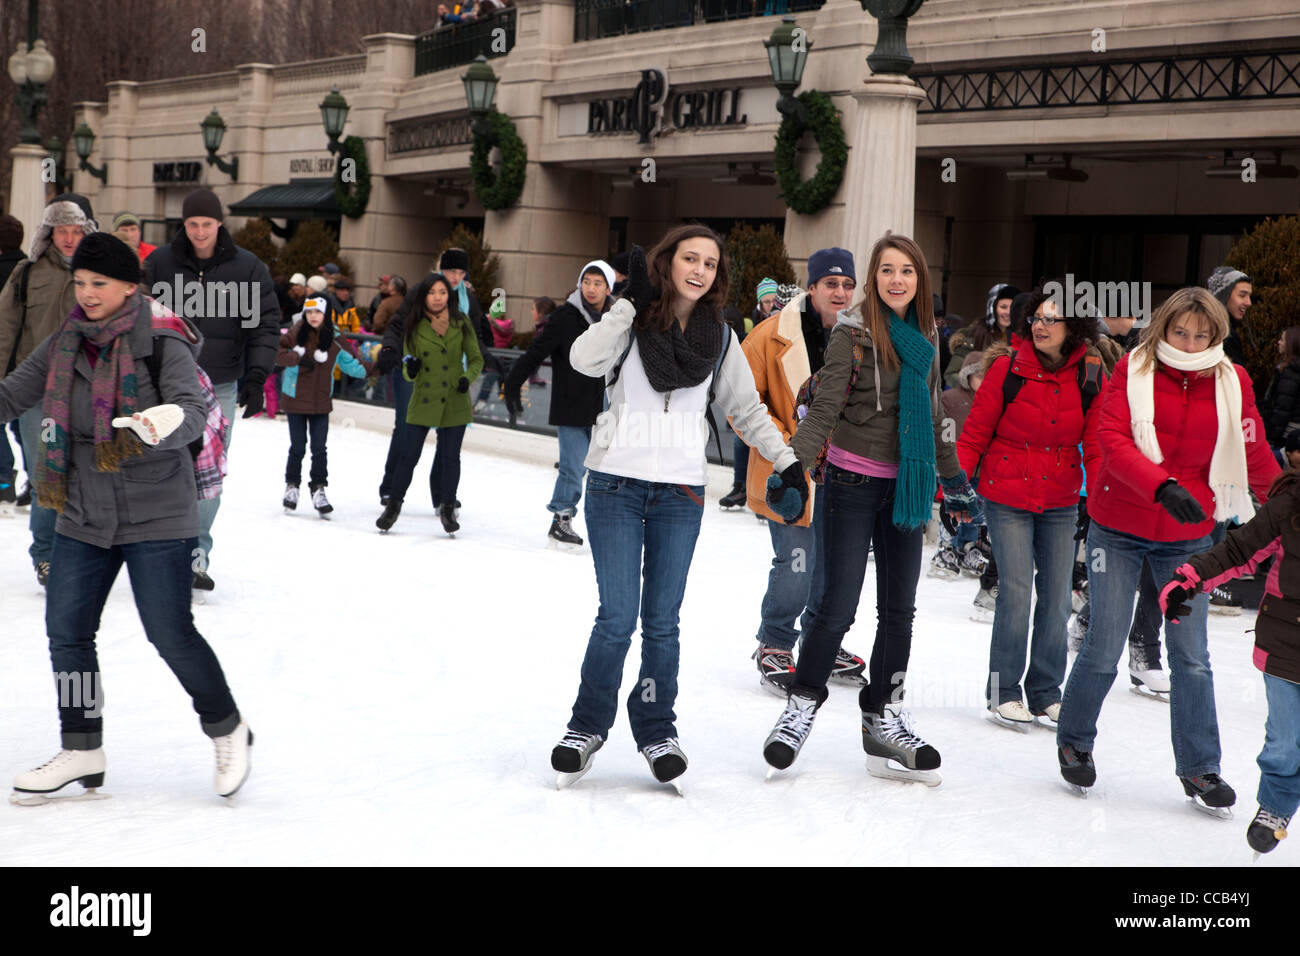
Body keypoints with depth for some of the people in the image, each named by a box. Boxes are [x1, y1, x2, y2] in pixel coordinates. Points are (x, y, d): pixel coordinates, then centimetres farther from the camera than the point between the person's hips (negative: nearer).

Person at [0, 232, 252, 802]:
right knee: (65, 629, 7)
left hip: (156, 517, -6)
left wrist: (161, 423, -47)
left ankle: (228, 732, 18)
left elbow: (192, 410, -26)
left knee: (170, 632, -5)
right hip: (83, 515, 6)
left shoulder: (163, 344, -12)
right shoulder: (65, 344, 5)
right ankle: (82, 751, 23)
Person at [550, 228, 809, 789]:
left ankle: (656, 731, 20)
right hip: (617, 484, -2)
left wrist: (788, 462, 10)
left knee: (662, 621, 5)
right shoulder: (634, 321, 0)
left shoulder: (720, 338, 9)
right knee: (617, 617, -5)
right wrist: (632, 302, -17)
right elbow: (585, 360, -18)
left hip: (681, 492, 3)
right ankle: (588, 725, 13)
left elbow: (748, 410, 16)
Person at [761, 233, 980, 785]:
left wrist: (955, 480, 23)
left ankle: (884, 719, 20)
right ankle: (803, 704, 16)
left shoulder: (924, 336, 11)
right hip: (854, 482, -6)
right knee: (838, 606, -5)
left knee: (899, 609, 9)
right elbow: (825, 406, -13)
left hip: (906, 484, 6)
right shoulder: (853, 331, -8)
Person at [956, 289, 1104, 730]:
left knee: (1056, 598, 6)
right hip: (1007, 499, -3)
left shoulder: (1092, 377, -3)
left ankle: (1045, 693, 21)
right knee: (1017, 591, -9)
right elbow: (975, 434, -4)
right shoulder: (1008, 369, -8)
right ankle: (1003, 690, 6)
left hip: (1061, 503, 3)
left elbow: (1097, 446, 1)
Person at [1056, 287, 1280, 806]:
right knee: (1103, 648, 2)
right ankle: (1074, 742, 24)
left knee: (1191, 656, 3)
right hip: (1118, 530, -2)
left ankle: (1198, 768, 16)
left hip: (1188, 537, 2)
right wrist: (1162, 486, -34)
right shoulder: (1132, 370, -8)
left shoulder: (1232, 383, -1)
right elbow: (1113, 440, -20)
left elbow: (1255, 457, 9)